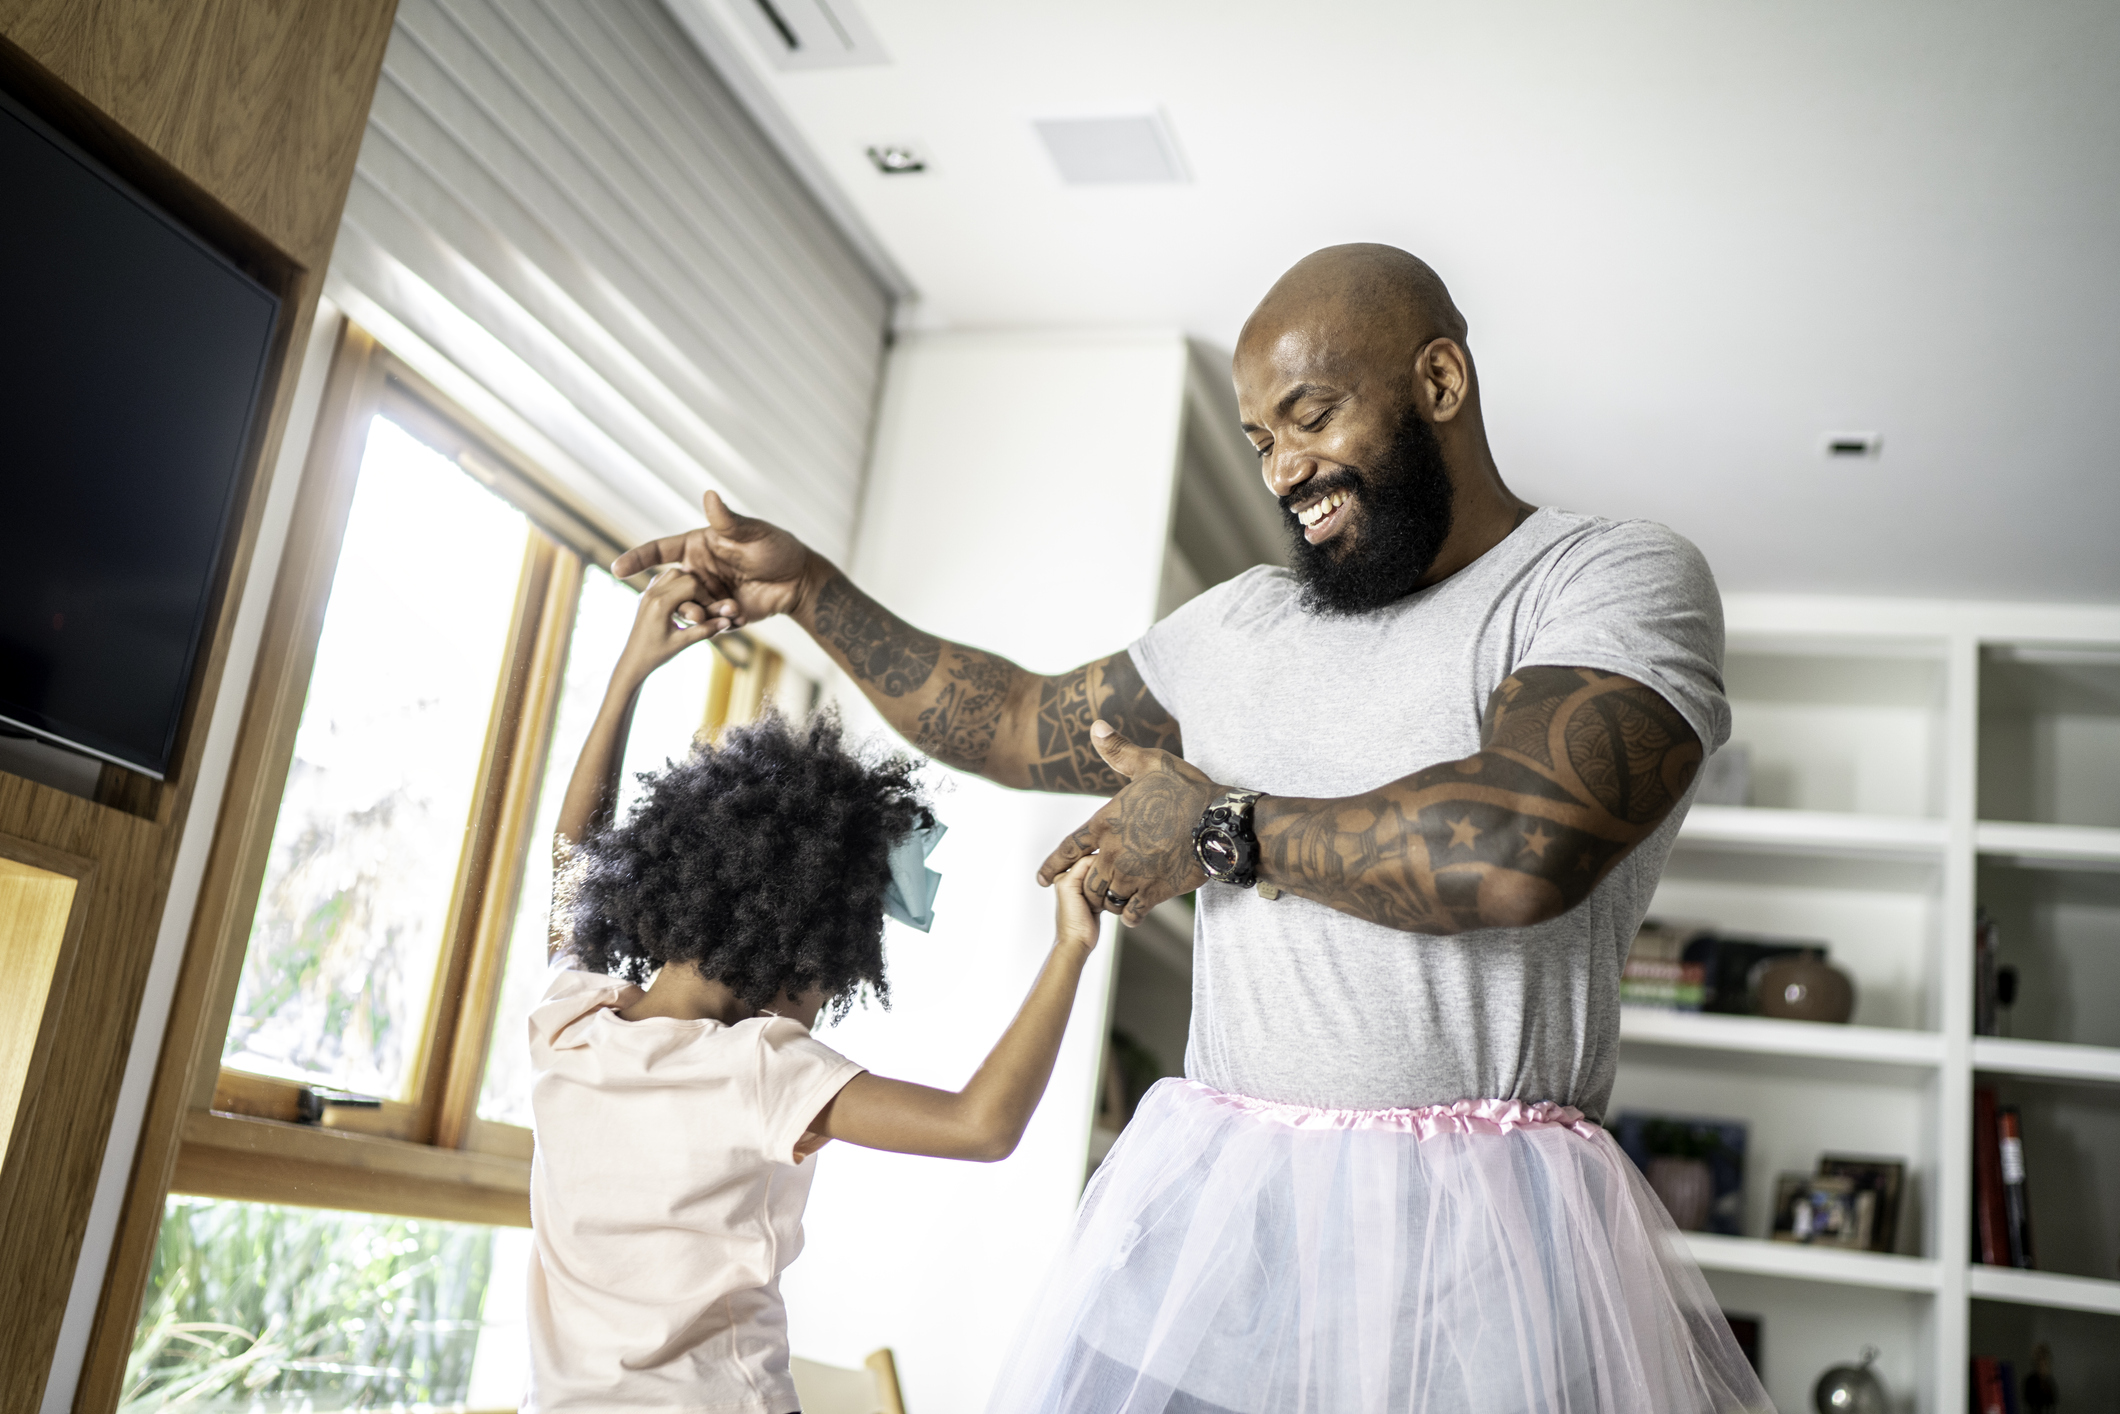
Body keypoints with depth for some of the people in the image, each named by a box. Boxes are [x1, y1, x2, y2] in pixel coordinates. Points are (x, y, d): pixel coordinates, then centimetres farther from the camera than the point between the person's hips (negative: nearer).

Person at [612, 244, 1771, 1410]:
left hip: (1472, 1221, -5)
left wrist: (1220, 830, -8)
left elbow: (1525, 848, -21)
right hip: (1209, 1194, 5)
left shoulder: (1620, 577, -4)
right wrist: (813, 592, 21)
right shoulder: (1240, 623, 16)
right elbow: (1016, 725, 26)